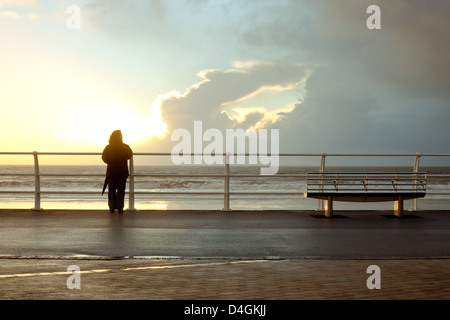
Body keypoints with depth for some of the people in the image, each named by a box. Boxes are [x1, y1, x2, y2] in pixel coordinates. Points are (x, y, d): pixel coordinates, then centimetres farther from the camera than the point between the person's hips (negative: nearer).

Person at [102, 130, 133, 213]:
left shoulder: (108, 148, -4)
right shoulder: (125, 147, -6)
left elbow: (104, 158, 2)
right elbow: (129, 155, 9)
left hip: (111, 172, 1)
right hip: (122, 172, -1)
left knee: (111, 190, 8)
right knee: (121, 190, 3)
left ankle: (112, 208, 6)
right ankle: (120, 208, 0)